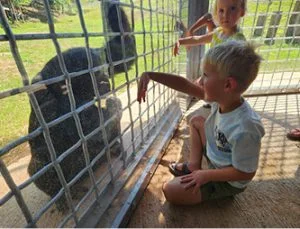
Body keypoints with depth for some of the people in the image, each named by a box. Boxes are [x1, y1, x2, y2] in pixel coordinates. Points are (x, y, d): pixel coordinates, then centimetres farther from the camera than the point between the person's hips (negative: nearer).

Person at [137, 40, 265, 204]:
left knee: (170, 191, -13)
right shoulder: (222, 98, -17)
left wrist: (206, 175, -19)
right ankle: (193, 165, 13)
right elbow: (184, 84, -15)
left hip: (227, 181, -7)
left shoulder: (244, 130, -39)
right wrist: (149, 75, -20)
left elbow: (246, 172, -25)